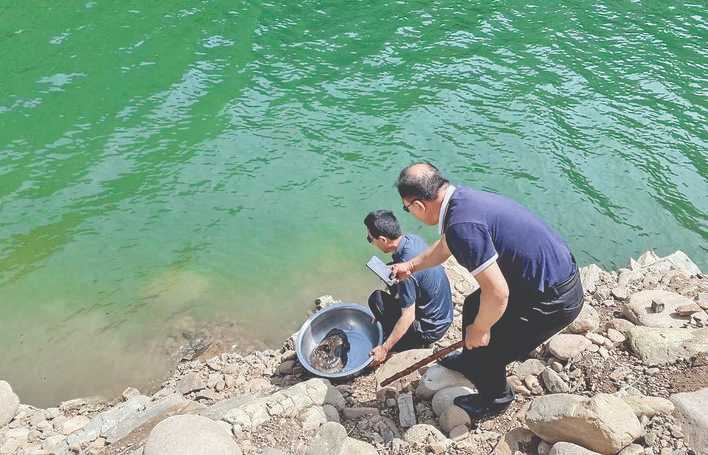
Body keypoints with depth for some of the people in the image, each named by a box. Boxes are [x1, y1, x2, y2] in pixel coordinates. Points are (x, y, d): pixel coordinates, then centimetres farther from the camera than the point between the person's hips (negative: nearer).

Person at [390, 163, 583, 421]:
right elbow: (443, 248, 21)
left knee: (486, 349, 7)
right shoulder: (463, 197, 0)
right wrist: (411, 266, 33)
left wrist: (479, 330, -9)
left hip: (553, 300, -9)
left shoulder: (462, 225, -30)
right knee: (474, 306, 24)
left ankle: (495, 399, 37)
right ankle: (470, 362, 50)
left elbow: (497, 293, -28)